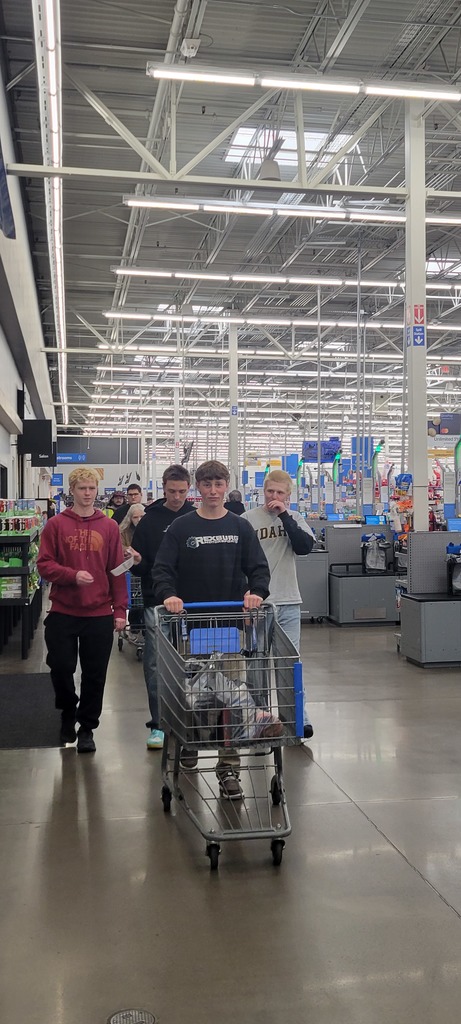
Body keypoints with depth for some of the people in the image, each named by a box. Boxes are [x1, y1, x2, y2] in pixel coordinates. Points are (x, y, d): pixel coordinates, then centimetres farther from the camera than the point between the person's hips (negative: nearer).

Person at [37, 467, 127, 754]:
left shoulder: (109, 527, 4)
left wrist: (120, 610, -1)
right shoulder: (56, 525, 1)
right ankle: (68, 713, 32)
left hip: (100, 614, 1)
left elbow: (117, 571, 4)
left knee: (95, 675, 5)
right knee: (61, 668, 4)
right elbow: (44, 564, -2)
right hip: (63, 612, -1)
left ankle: (87, 727, 22)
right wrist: (73, 575, -19)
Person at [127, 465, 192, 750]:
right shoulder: (150, 520, 2)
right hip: (158, 603, -1)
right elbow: (139, 567, 3)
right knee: (156, 663, 1)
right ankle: (159, 723, 10)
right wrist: (137, 562, -19)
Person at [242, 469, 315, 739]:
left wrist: (285, 515, -13)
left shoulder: (295, 519, 8)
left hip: (288, 603, 2)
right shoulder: (248, 519, -1)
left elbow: (306, 547, -10)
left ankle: (300, 718, 11)